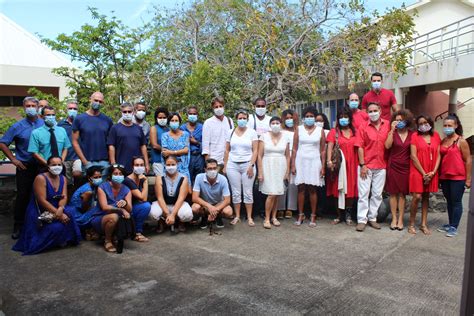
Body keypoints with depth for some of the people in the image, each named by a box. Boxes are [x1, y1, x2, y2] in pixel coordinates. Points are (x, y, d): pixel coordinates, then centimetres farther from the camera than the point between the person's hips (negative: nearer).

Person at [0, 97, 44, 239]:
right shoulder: (17, 126, 0)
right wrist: (13, 159, -2)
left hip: (42, 166, 1)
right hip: (24, 167, -1)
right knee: (23, 196, 4)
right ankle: (18, 226, 15)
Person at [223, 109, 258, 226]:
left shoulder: (252, 132, 1)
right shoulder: (230, 132, 7)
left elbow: (255, 150, -2)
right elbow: (227, 150, 9)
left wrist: (251, 165, -10)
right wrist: (225, 166, 6)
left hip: (247, 165, -2)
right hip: (233, 165, 2)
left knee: (248, 192, 1)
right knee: (236, 192, 5)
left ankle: (249, 217, 10)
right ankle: (237, 216, 16)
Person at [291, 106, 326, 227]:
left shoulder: (320, 130, 4)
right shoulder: (299, 129, 5)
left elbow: (323, 150, 4)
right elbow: (294, 149, 4)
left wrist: (323, 167, -1)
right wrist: (293, 165, -3)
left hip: (314, 161, 0)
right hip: (301, 161, 1)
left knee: (312, 189, 1)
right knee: (301, 188, 2)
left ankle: (313, 216, 9)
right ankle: (300, 215, 10)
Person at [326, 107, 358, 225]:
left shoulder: (355, 132, 11)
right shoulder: (334, 132, 4)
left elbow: (358, 147, 10)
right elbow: (330, 147, -4)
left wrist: (360, 163, 2)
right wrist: (329, 161, -18)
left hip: (352, 164, 2)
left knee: (350, 189, 2)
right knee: (339, 189, 1)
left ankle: (348, 214, 14)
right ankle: (339, 215, 12)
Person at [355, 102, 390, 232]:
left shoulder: (387, 125, 3)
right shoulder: (363, 128, -3)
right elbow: (360, 147, -6)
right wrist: (362, 165, -10)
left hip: (381, 166, 3)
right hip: (366, 166, -2)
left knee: (377, 194, 9)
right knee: (363, 193, 0)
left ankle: (372, 218, 21)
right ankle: (362, 220, 6)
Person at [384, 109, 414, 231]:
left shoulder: (412, 134, 4)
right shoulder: (392, 132, 1)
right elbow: (387, 146, -16)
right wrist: (392, 130, -17)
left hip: (406, 167, 1)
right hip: (393, 166, -1)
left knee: (402, 194, 5)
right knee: (393, 193, 3)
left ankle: (400, 219, 14)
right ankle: (394, 218, 12)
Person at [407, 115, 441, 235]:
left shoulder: (436, 136, 8)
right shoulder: (415, 136, -3)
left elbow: (438, 155, 6)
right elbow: (413, 156, -8)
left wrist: (433, 171, -6)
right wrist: (423, 173, -10)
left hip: (431, 173, 4)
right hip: (417, 171, -4)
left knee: (426, 197, 9)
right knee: (417, 197, -10)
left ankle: (424, 224, 17)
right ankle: (411, 224, 3)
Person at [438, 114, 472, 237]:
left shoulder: (461, 141, -7)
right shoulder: (442, 141, 7)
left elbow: (468, 160, -7)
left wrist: (468, 179, -8)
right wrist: (439, 175, 8)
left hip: (458, 177, -5)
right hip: (444, 177, 5)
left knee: (456, 202, 2)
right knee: (449, 201, 14)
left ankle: (454, 227, 8)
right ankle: (450, 224, 24)